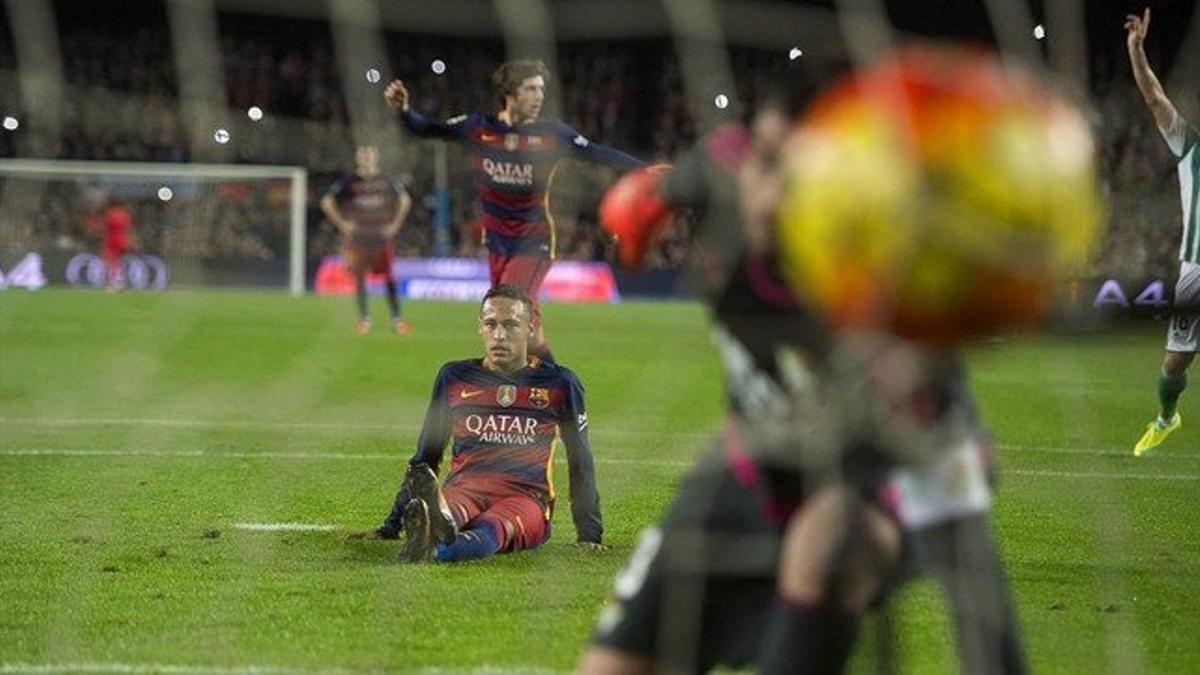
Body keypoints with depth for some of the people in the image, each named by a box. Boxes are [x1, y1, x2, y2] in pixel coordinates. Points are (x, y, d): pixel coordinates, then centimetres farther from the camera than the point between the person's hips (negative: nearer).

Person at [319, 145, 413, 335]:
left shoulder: (385, 181, 4)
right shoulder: (348, 181, -2)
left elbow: (405, 199, 17)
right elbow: (327, 202, 3)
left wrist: (395, 224, 9)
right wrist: (342, 224, -2)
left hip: (381, 235, 1)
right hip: (357, 237, -1)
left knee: (389, 277, -4)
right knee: (359, 278, -1)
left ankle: (396, 318, 2)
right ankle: (364, 318, 10)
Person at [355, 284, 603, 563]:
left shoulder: (558, 383, 12)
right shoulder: (454, 378, 17)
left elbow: (580, 464, 17)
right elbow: (425, 457, 22)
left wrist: (589, 535, 10)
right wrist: (391, 527, 18)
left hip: (525, 497, -2)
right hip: (462, 491, 2)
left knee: (493, 529, -41)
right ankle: (438, 522, -75)